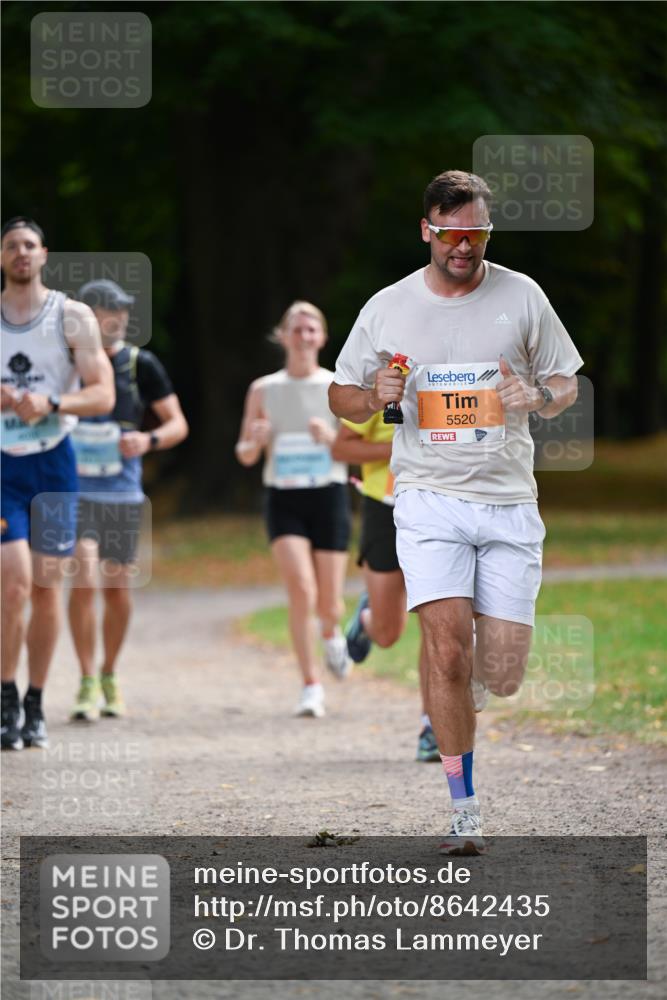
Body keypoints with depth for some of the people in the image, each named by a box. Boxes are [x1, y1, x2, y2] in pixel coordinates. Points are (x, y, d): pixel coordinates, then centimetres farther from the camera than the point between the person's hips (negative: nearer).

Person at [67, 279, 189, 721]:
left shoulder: (141, 365, -1)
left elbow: (178, 424, 3)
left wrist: (149, 440, -16)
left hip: (123, 494, 1)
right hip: (75, 491, -1)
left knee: (118, 591, 6)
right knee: (84, 579, -17)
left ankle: (109, 675, 28)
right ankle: (88, 685, -12)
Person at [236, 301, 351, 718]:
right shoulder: (264, 390, 6)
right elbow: (245, 455, 11)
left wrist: (332, 437, -20)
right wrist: (255, 441, -11)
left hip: (328, 495, 0)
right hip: (283, 497, 0)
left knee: (328, 604, 1)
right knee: (301, 589, -19)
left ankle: (332, 632, 40)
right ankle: (312, 687, -11)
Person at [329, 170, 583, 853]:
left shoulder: (522, 297, 6)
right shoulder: (387, 308, 5)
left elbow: (568, 385, 14)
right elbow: (339, 395, 14)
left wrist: (540, 395, -9)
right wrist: (373, 397, -9)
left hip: (510, 502, 1)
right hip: (429, 497, -1)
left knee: (501, 678, -3)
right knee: (449, 650, -16)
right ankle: (463, 809, -6)